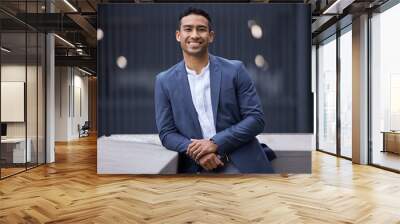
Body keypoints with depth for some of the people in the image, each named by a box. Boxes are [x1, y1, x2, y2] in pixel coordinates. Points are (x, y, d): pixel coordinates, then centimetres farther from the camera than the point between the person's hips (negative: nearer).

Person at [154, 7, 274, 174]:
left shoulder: (235, 70, 0)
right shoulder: (164, 81, 3)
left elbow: (256, 119, -2)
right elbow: (166, 133, 3)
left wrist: (216, 143, -13)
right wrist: (195, 151, -14)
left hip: (241, 163, 0)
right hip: (195, 167, 1)